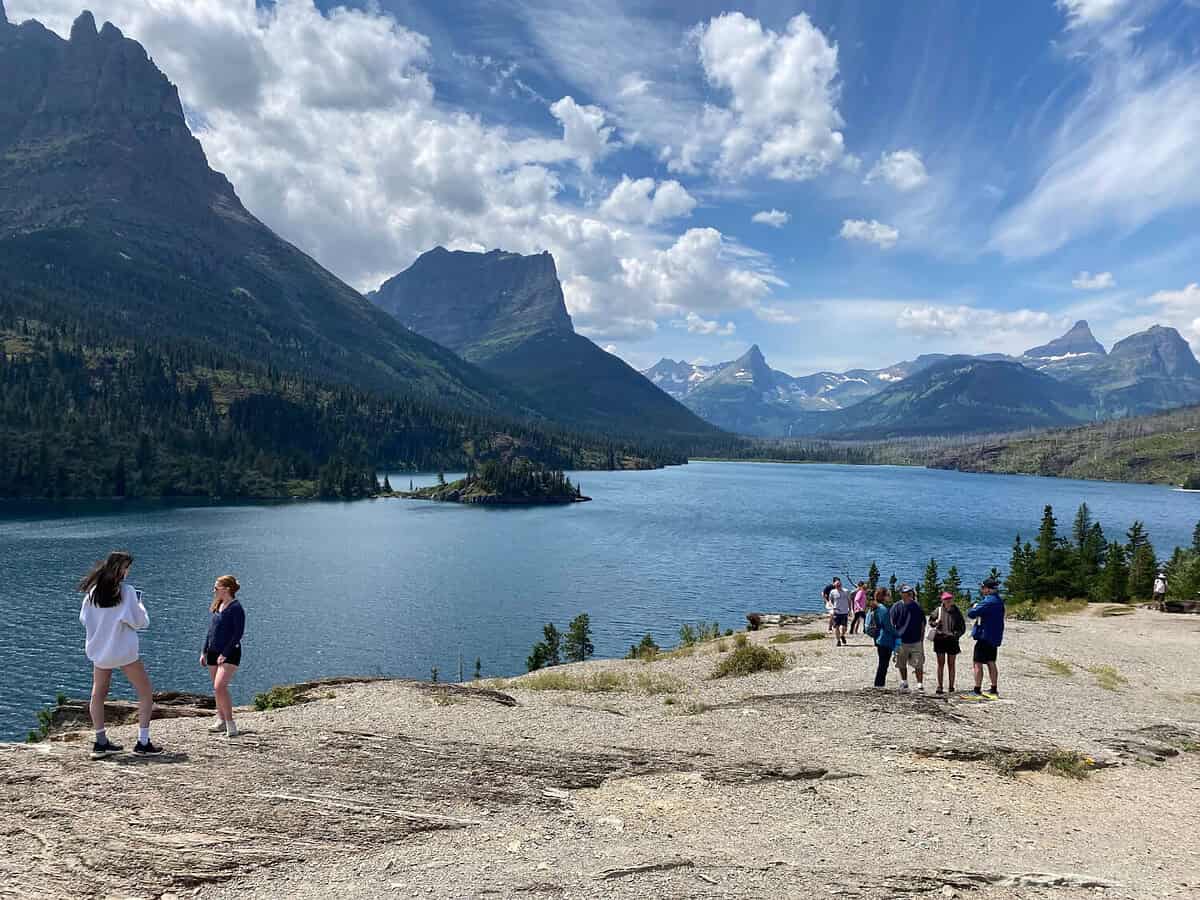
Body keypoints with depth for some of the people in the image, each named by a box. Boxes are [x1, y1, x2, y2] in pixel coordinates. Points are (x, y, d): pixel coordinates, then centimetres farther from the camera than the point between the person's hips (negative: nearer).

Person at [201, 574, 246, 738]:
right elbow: (211, 631, 19)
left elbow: (238, 633, -17)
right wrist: (204, 652, 14)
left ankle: (230, 723, -12)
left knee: (220, 687, -19)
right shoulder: (217, 607, 13)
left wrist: (225, 654, -19)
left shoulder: (236, 608, -12)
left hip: (229, 653, -8)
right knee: (217, 689, 13)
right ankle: (221, 721, 26)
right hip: (213, 653, 8)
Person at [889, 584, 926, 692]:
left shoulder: (917, 607, 0)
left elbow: (922, 625, 7)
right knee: (902, 665, 12)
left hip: (916, 641, 0)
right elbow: (891, 624, 1)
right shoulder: (897, 607, -3)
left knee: (918, 665, -3)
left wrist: (922, 640, 5)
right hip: (901, 641, 0)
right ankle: (904, 683, 27)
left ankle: (920, 684, 3)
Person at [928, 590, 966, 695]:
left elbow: (962, 627, 7)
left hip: (952, 641, 0)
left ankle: (951, 686, 12)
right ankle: (939, 686, 7)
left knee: (951, 665, 6)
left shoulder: (957, 612, 3)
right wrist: (935, 623, -7)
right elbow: (930, 621, 15)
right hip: (940, 640, 0)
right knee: (941, 664, 3)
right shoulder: (938, 610, 3)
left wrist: (956, 634, -9)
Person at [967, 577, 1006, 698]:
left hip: (985, 636, -9)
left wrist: (973, 607, -2)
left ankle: (977, 690, -3)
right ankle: (994, 690, 25)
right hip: (995, 637, 9)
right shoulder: (999, 600, 9)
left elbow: (971, 614, -22)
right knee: (991, 662, 18)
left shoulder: (988, 601, -21)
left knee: (977, 663, -3)